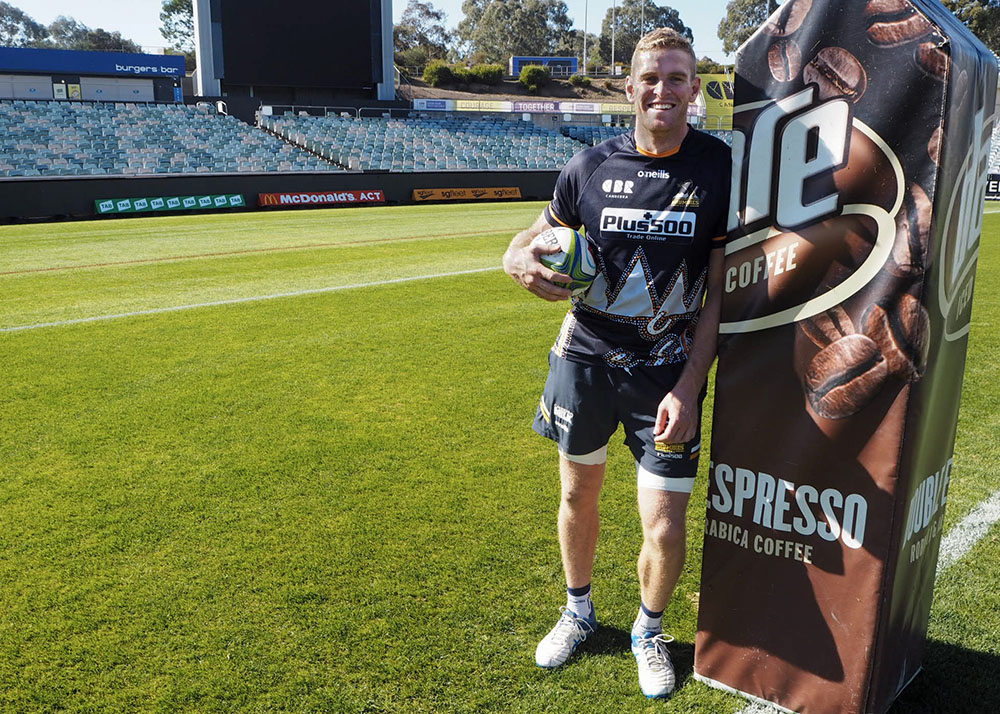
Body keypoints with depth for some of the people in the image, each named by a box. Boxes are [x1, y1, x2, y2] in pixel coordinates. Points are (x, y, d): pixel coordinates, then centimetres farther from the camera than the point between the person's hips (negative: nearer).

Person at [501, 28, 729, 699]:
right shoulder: (593, 165, -2)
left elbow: (721, 293, -6)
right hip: (586, 357, 2)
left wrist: (689, 386, -13)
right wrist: (521, 258, -12)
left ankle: (649, 631, 31)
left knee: (666, 528, -1)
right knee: (579, 496, 18)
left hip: (668, 369, -2)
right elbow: (542, 232, 13)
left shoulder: (721, 168, -7)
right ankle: (579, 610, 45)